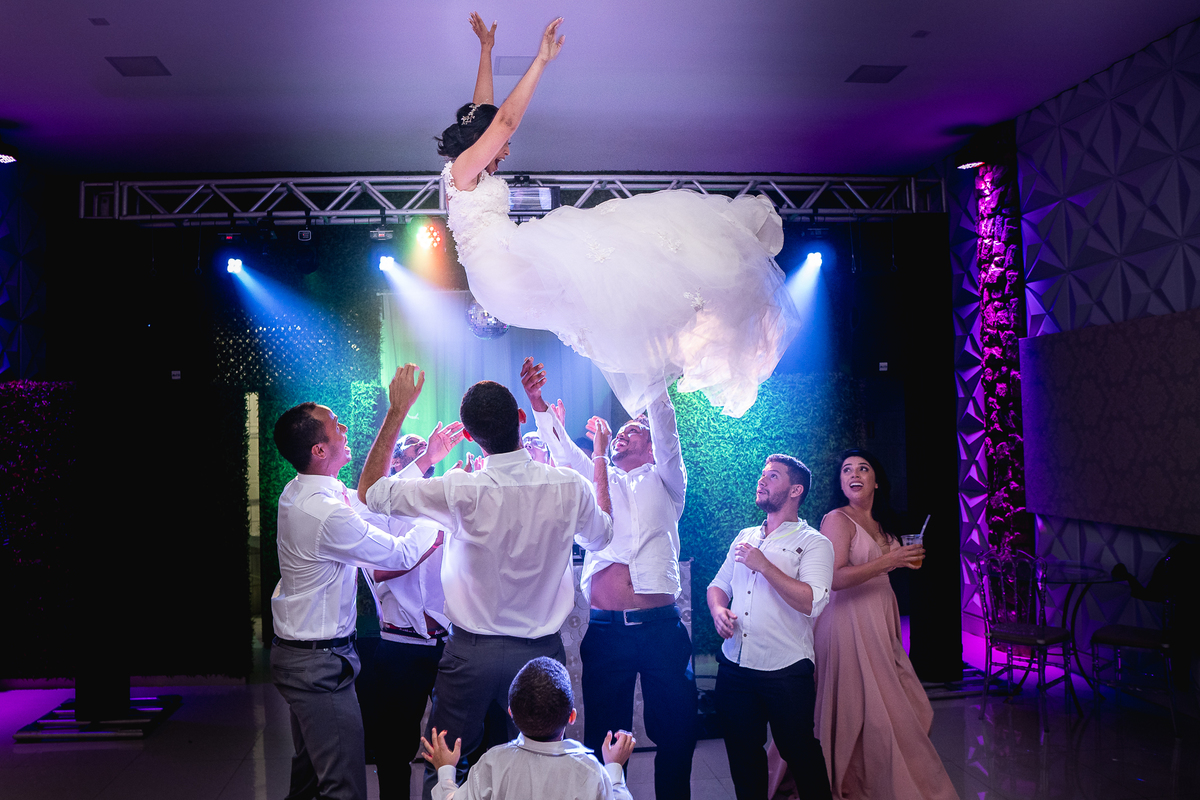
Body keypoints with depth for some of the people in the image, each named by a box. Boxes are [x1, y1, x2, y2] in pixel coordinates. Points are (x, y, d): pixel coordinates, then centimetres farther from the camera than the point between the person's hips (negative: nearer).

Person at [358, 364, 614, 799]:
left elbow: (370, 491, -5)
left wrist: (397, 410, -1)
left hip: (472, 652, -2)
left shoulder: (461, 492, -20)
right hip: (541, 651, 3)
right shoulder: (569, 487, -11)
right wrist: (601, 462, 23)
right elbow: (601, 536, 12)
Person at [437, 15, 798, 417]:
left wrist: (486, 49, 34)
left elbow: (481, 112, 30)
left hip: (513, 271, 11)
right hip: (504, 269, -11)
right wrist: (541, 60, -16)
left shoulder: (468, 174, 21)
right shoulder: (462, 168, -5)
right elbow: (505, 120, -17)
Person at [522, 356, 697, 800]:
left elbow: (665, 431, -1)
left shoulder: (663, 482, 14)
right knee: (604, 735, 5)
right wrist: (537, 402, -6)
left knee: (676, 732, 4)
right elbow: (563, 451, 6)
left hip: (661, 626, -1)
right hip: (606, 630, 1)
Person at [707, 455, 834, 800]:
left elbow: (812, 602, -20)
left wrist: (763, 565, -19)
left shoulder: (813, 544, -6)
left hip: (785, 673, -5)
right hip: (734, 666, 6)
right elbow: (718, 584, 18)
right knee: (742, 755, 15)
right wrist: (718, 609, -4)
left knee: (800, 755, 5)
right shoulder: (744, 537, 14)